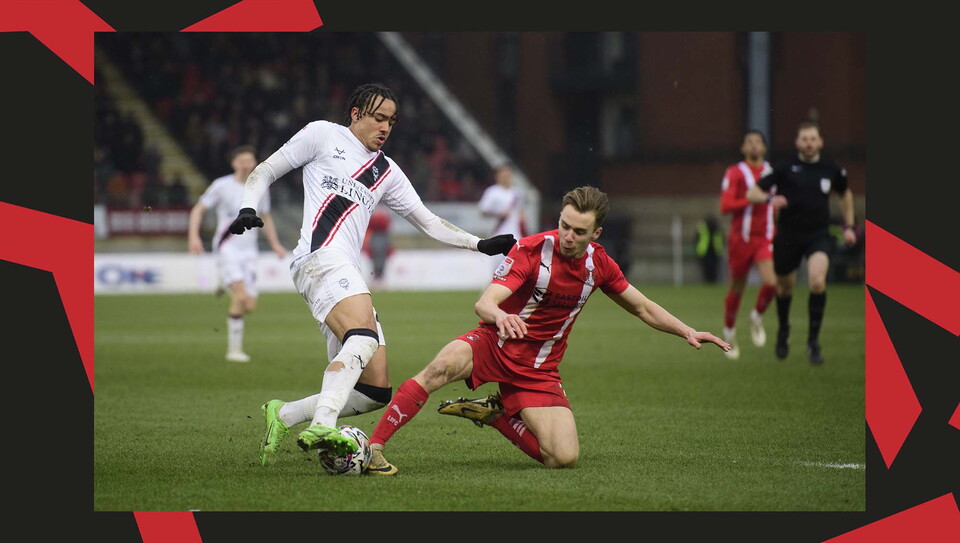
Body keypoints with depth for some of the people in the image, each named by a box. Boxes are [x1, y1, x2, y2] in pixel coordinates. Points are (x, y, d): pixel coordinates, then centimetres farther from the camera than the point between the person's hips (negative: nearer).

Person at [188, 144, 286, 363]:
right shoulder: (222, 186, -3)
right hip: (227, 248, -5)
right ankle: (234, 349, -10)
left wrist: (275, 243, 14)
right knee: (241, 297, -22)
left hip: (249, 251, 5)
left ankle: (227, 287, 30)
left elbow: (265, 218, 25)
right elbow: (198, 210, 0)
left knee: (250, 306, -4)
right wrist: (193, 236, -14)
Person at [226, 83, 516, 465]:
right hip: (321, 258, -8)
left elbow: (429, 223, 30)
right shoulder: (323, 135, 13)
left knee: (376, 392, -1)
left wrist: (481, 244, 19)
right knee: (365, 338, -35)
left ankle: (283, 415, 10)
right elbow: (263, 173, 13)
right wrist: (247, 209, -6)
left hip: (348, 278, 8)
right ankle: (321, 426, -49)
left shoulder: (386, 172, 29)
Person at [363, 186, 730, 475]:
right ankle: (372, 448, -33)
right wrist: (500, 315, -51)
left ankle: (496, 413, 11)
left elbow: (643, 308, 16)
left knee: (564, 459, -14)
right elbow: (484, 303, -27)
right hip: (494, 345, -4)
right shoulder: (531, 250, -15)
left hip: (538, 370, 4)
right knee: (443, 366, -37)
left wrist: (688, 332, 6)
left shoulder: (599, 264, -1)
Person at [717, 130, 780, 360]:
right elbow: (725, 206, -15)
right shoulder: (734, 173, -5)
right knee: (736, 289, 8)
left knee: (771, 283, -20)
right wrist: (754, 200, -21)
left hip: (765, 239, 2)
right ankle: (729, 332, 32)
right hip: (740, 239, -2)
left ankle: (757, 317, 10)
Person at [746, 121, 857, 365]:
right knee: (785, 287, 13)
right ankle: (783, 331, 44)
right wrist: (770, 198, -30)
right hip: (788, 235, 0)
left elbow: (845, 194, 22)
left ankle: (813, 340, -10)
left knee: (817, 281, -24)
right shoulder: (785, 168, -7)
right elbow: (752, 193, -9)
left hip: (819, 235, 0)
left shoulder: (831, 168, 1)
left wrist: (848, 226, 16)